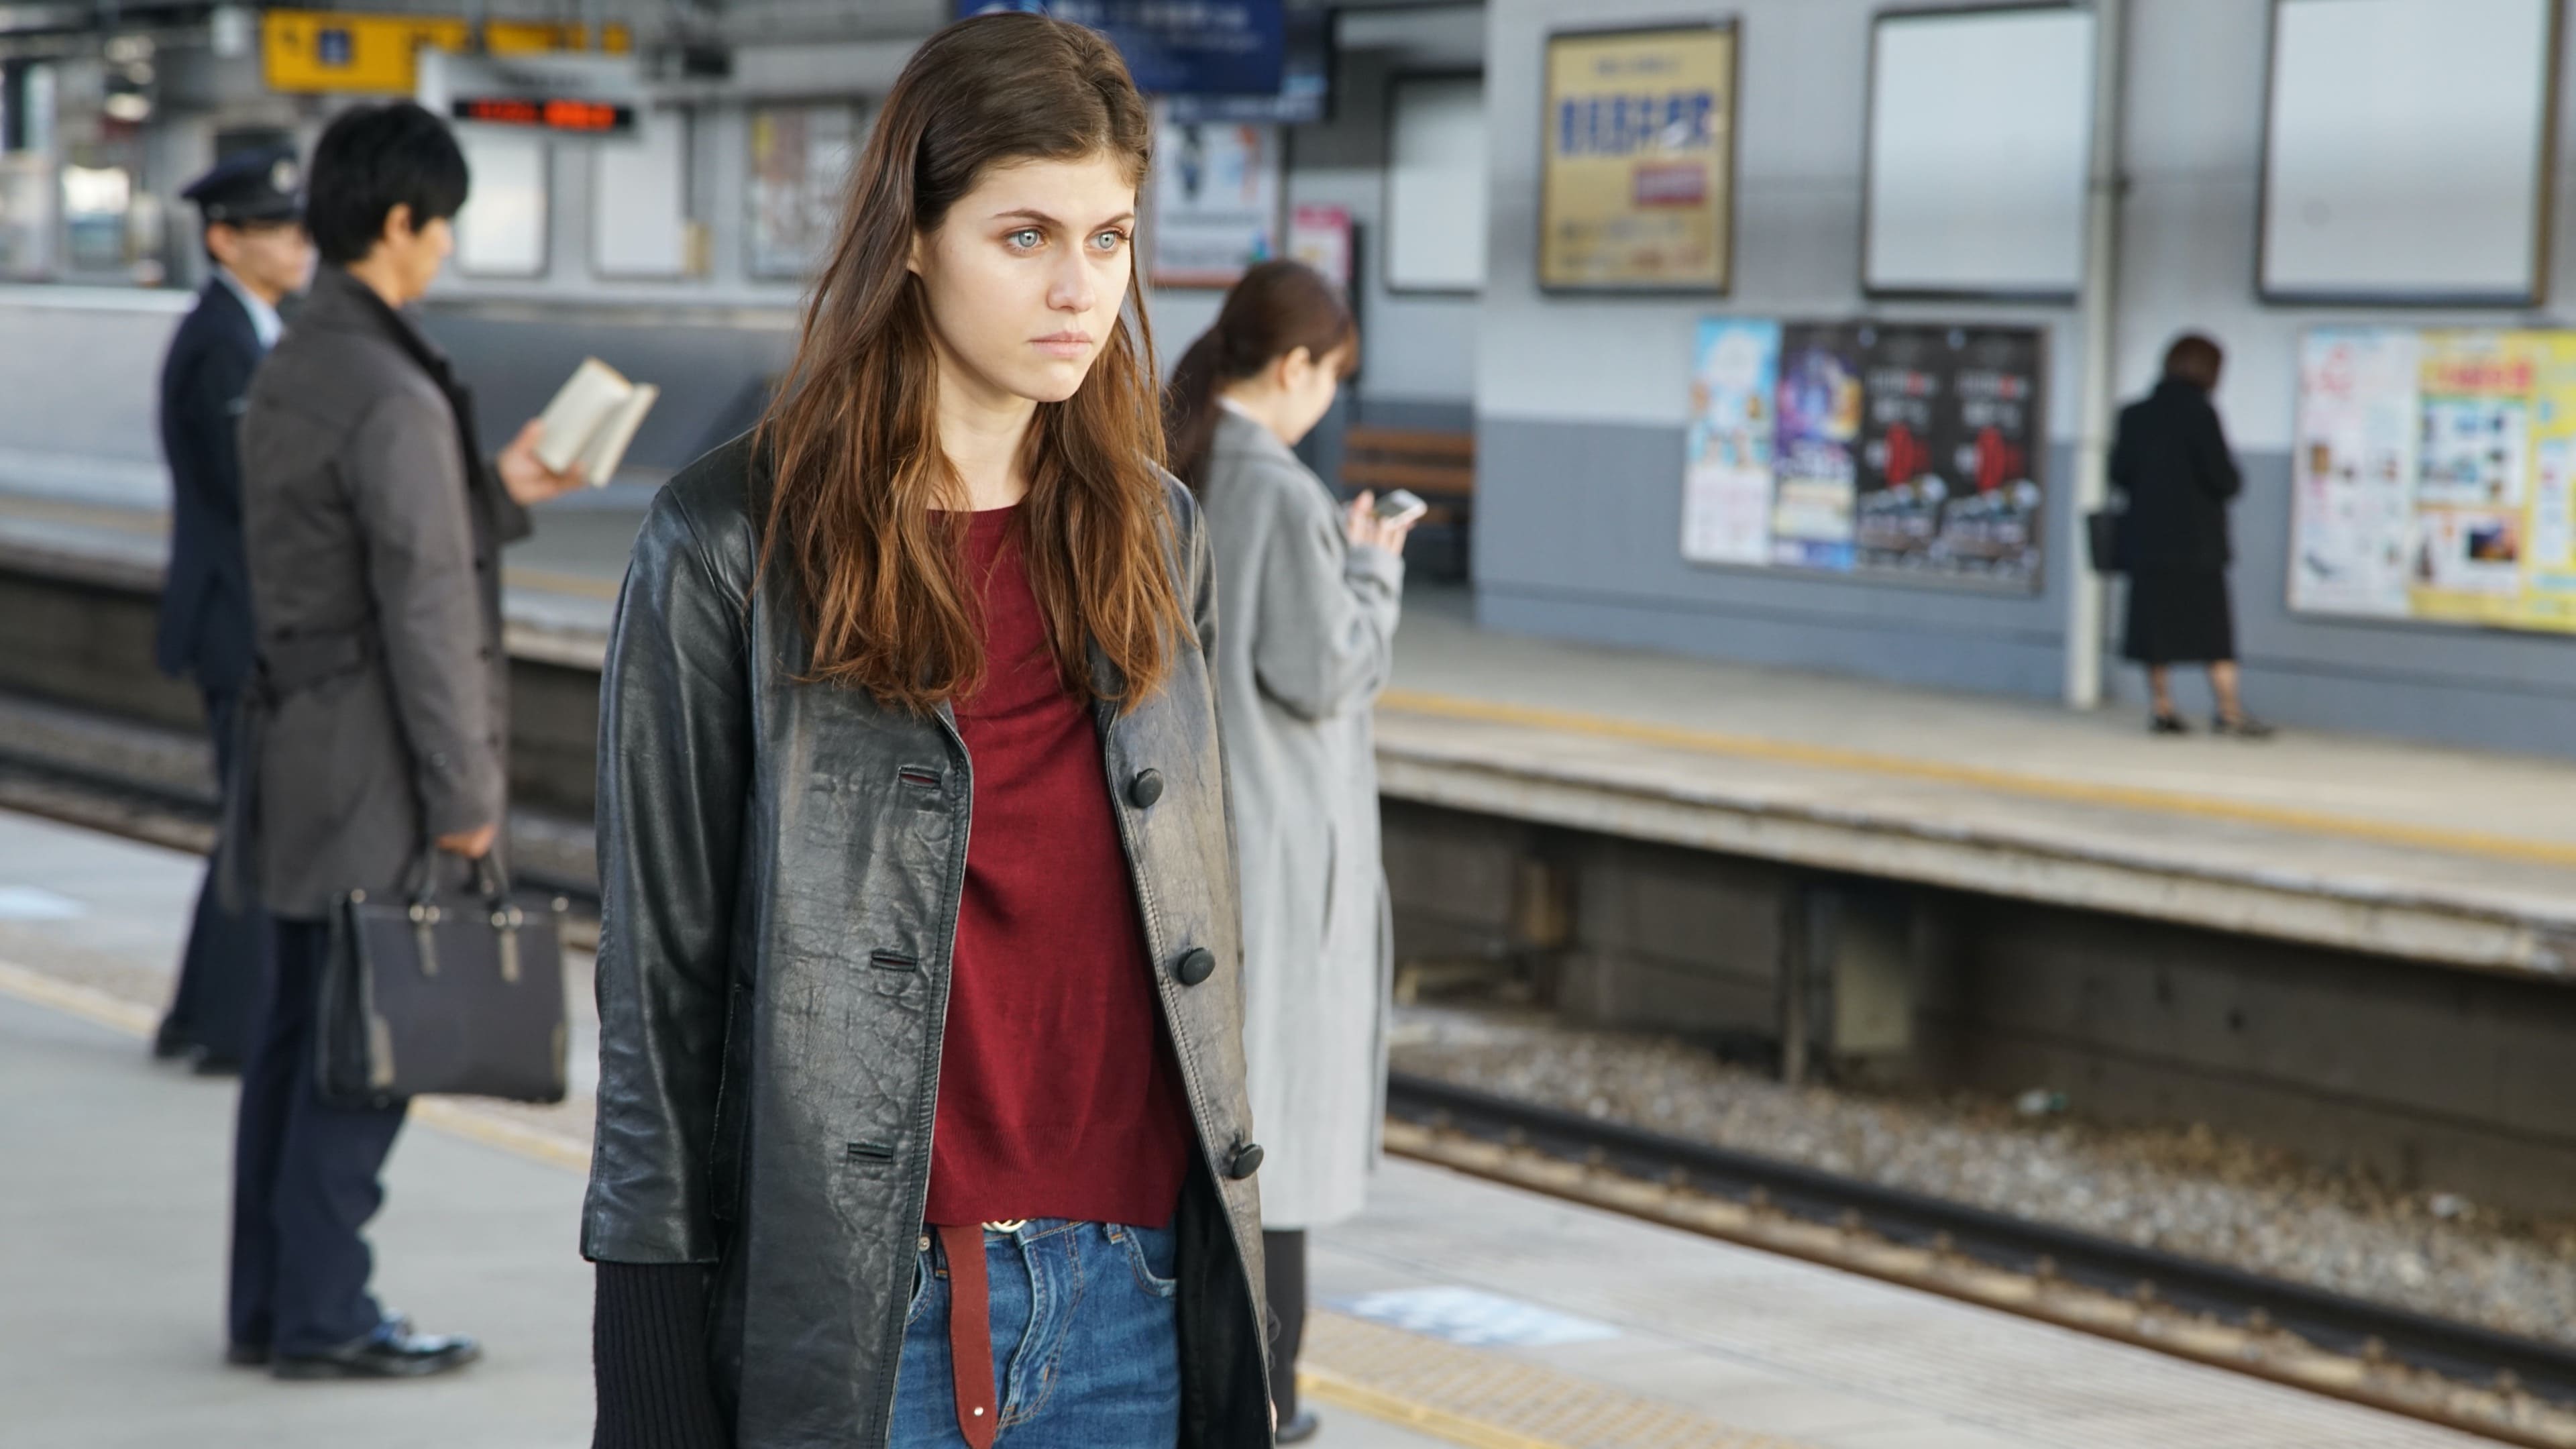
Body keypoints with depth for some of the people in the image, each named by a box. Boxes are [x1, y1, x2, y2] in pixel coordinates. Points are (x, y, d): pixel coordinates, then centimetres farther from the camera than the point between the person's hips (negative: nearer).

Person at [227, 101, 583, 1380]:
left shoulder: (286, 371, 12)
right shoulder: (393, 396, -18)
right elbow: (423, 611, -19)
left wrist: (498, 492, 17)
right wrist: (463, 794, -15)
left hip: (300, 742, 10)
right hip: (375, 765, -9)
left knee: (298, 1033, 13)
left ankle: (270, 1303, 19)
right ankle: (322, 1315, 2)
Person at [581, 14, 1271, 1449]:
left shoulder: (1154, 537, 9)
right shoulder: (731, 550, -5)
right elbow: (660, 978, -4)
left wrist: (1241, 1325, 12)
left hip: (1137, 1309, 4)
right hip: (856, 1311, -4)